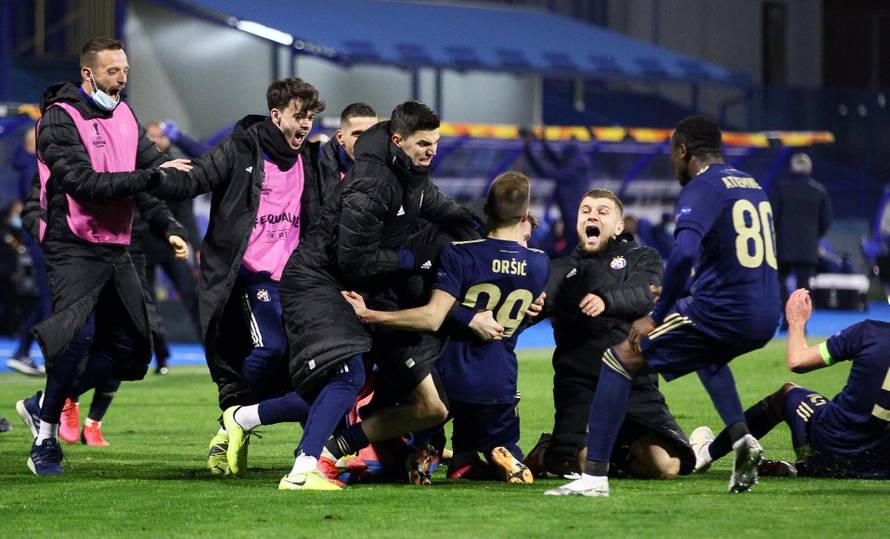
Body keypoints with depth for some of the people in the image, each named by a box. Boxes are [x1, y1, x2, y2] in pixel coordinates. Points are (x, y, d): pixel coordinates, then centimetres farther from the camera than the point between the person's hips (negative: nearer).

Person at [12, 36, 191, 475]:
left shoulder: (123, 114, 13)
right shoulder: (60, 120, -11)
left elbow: (154, 162, 10)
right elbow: (85, 183, -21)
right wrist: (151, 177, -24)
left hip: (116, 249, 8)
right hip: (74, 249, -8)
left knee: (131, 348, 8)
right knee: (77, 335, -24)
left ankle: (44, 405, 22)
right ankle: (45, 441, -11)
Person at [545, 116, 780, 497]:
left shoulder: (700, 189, -8)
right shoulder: (751, 185, 19)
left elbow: (685, 253, -25)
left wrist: (657, 317, -16)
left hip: (722, 313, -8)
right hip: (765, 319, 8)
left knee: (619, 360, 1)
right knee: (706, 351, 41)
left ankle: (594, 476, -6)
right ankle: (741, 438, 21)